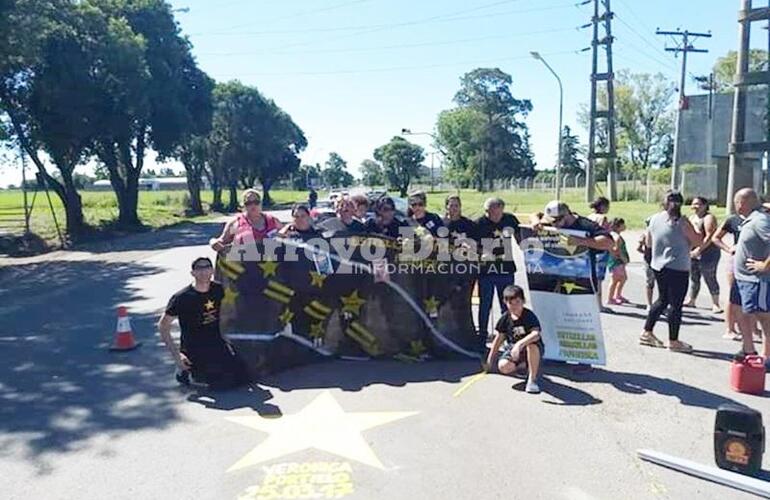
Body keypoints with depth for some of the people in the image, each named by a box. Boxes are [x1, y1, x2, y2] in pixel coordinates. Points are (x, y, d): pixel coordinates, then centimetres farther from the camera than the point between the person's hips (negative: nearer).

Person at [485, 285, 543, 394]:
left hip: (534, 350, -5)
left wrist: (519, 344, -49)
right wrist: (489, 361, 7)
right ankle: (525, 365, 12)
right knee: (503, 367, -24)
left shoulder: (529, 316, -18)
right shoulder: (505, 318, -3)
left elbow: (536, 334, -36)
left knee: (532, 345, -41)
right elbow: (498, 339, 6)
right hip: (513, 348, 5)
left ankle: (532, 379, -22)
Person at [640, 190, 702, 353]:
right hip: (678, 268, -6)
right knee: (676, 304, 3)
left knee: (663, 299, 20)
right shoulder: (682, 222, -13)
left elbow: (649, 243, 12)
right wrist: (699, 233, 12)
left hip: (658, 266, 6)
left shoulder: (654, 219, 3)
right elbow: (698, 241, -6)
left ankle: (647, 333, 21)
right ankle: (673, 341, 11)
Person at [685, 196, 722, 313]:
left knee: (710, 279, -6)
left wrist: (698, 250, -23)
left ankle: (716, 304, 2)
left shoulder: (709, 218, -11)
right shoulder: (692, 218, 12)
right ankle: (691, 301, 26)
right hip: (694, 253, 8)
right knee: (694, 277, 15)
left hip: (708, 252, -8)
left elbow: (709, 237, -19)